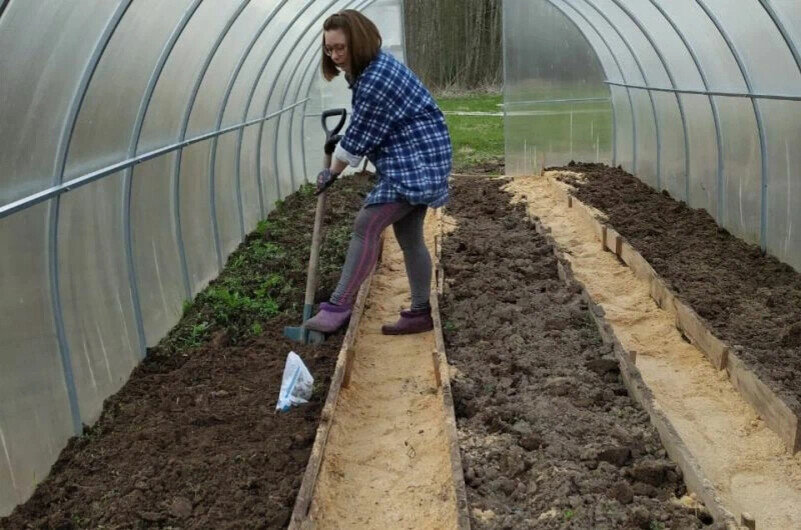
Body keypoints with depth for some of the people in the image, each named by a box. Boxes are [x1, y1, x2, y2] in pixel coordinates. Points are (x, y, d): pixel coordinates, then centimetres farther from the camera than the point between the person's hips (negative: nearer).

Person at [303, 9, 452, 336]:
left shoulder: (376, 80, -21)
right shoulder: (372, 67, 12)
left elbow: (360, 136, -16)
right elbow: (364, 130, 23)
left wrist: (331, 173, -3)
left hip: (416, 163, -11)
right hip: (413, 162, 11)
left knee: (366, 225, -14)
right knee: (409, 236, 12)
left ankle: (339, 307, -13)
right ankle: (420, 312, 19)